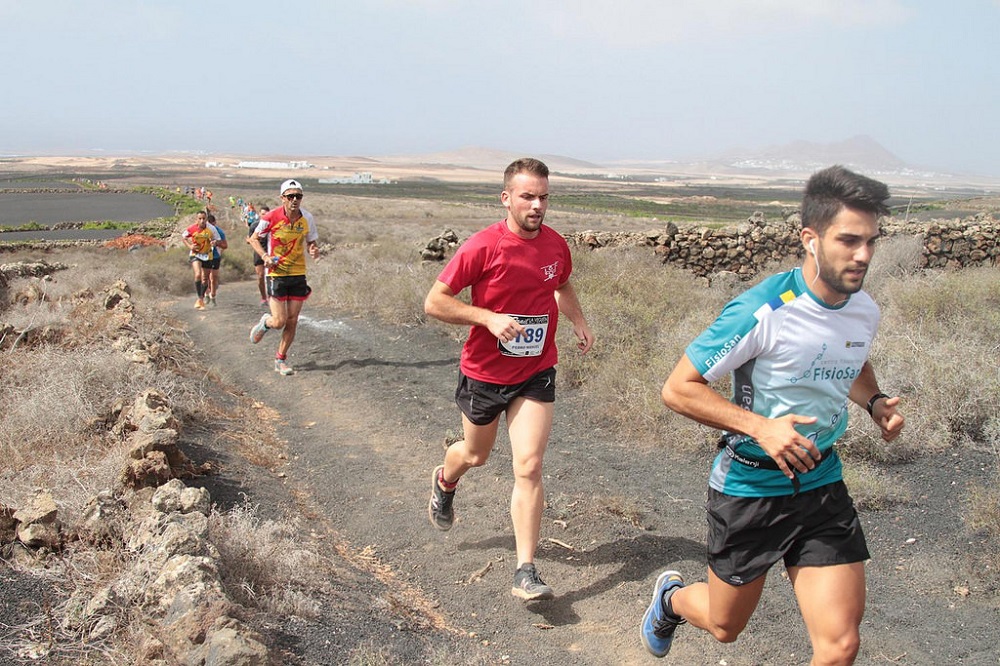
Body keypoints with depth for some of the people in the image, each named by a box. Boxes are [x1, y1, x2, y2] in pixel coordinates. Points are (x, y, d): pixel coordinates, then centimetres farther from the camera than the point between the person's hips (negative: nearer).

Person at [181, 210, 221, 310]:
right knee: (198, 274, -24)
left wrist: (214, 242, -26)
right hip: (195, 254, -2)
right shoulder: (192, 229, -14)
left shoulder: (211, 229, -14)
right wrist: (189, 246, -11)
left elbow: (218, 240, -3)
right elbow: (183, 237, 5)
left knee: (205, 279, 9)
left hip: (207, 256, 2)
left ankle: (201, 300, 29)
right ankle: (200, 298, -14)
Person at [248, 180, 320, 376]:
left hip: (298, 274, 3)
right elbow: (254, 238, 2)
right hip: (276, 274, -3)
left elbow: (311, 242, 12)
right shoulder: (271, 217, -11)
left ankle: (281, 360, 20)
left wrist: (314, 251, -12)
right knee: (279, 321, -8)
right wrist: (265, 256, -15)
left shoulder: (307, 218, -2)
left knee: (292, 321, 4)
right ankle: (265, 322, 29)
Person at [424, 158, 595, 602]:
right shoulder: (483, 247, -18)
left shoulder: (556, 245, -3)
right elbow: (434, 302, -17)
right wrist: (489, 318, -28)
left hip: (536, 374, 2)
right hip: (483, 373, -2)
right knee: (476, 454, 20)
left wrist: (578, 321, 3)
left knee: (529, 469, -7)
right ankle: (445, 482, 57)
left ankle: (526, 573, 0)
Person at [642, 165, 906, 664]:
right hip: (749, 486, -4)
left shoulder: (865, 311, -2)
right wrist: (759, 426, -28)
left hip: (822, 484, 5)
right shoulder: (762, 311, -23)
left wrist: (875, 402, 0)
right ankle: (671, 597, 51)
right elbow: (678, 389, -19)